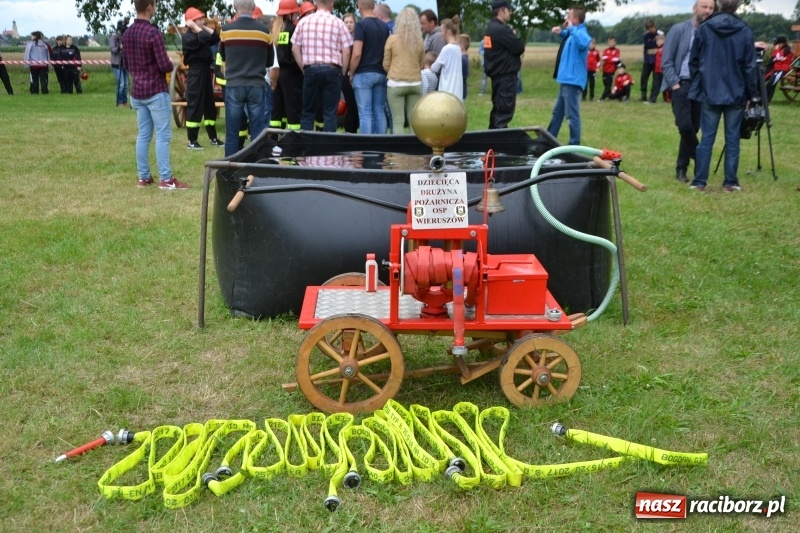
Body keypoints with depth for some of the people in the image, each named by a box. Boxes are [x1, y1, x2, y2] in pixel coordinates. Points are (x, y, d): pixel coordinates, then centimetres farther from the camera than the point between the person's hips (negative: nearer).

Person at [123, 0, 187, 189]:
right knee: (163, 135, -3)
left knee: (143, 134, 11)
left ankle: (143, 177, 13)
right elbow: (165, 65, -18)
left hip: (137, 92, 7)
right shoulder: (154, 33, -16)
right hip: (156, 91, -7)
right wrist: (171, 65, 3)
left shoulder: (127, 34, 8)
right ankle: (165, 179, -3)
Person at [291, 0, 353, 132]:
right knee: (330, 113, 2)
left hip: (310, 69, 2)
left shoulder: (304, 21, 5)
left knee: (308, 111, 9)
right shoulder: (338, 22, 0)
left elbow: (295, 49, 5)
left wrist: (304, 69, 12)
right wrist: (342, 73, 8)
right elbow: (346, 52, -3)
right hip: (332, 70, -2)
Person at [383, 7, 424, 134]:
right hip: (415, 84, 3)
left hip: (396, 84, -2)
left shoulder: (392, 39, -4)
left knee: (398, 122, -2)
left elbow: (386, 64, 4)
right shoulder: (419, 41, 2)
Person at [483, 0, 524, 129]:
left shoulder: (491, 28, 13)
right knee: (505, 110, -9)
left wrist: (513, 38, 2)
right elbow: (519, 47, -17)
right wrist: (516, 38, 3)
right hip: (505, 74, -10)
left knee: (498, 107, 17)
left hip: (497, 73, 10)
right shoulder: (501, 29, -19)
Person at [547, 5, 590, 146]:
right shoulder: (573, 33, 13)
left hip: (573, 81, -11)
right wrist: (562, 32, 19)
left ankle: (574, 145, 3)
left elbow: (585, 42, -42)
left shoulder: (580, 32, -17)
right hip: (566, 79, 11)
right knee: (557, 111, 20)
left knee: (572, 114, -4)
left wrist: (570, 28, -32)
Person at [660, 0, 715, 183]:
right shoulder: (678, 30, -1)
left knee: (693, 128, 5)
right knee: (685, 126, -16)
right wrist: (675, 83, -11)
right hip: (681, 85, -3)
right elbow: (666, 61, -4)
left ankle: (681, 168, 15)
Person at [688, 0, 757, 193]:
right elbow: (749, 66, -3)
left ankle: (699, 182, 5)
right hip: (736, 94, -1)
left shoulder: (704, 28, -2)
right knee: (732, 139, 6)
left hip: (710, 92, 1)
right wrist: (751, 94, 6)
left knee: (707, 138, 5)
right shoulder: (744, 31, -5)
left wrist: (697, 86, 14)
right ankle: (730, 183, 8)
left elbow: (693, 61, 3)